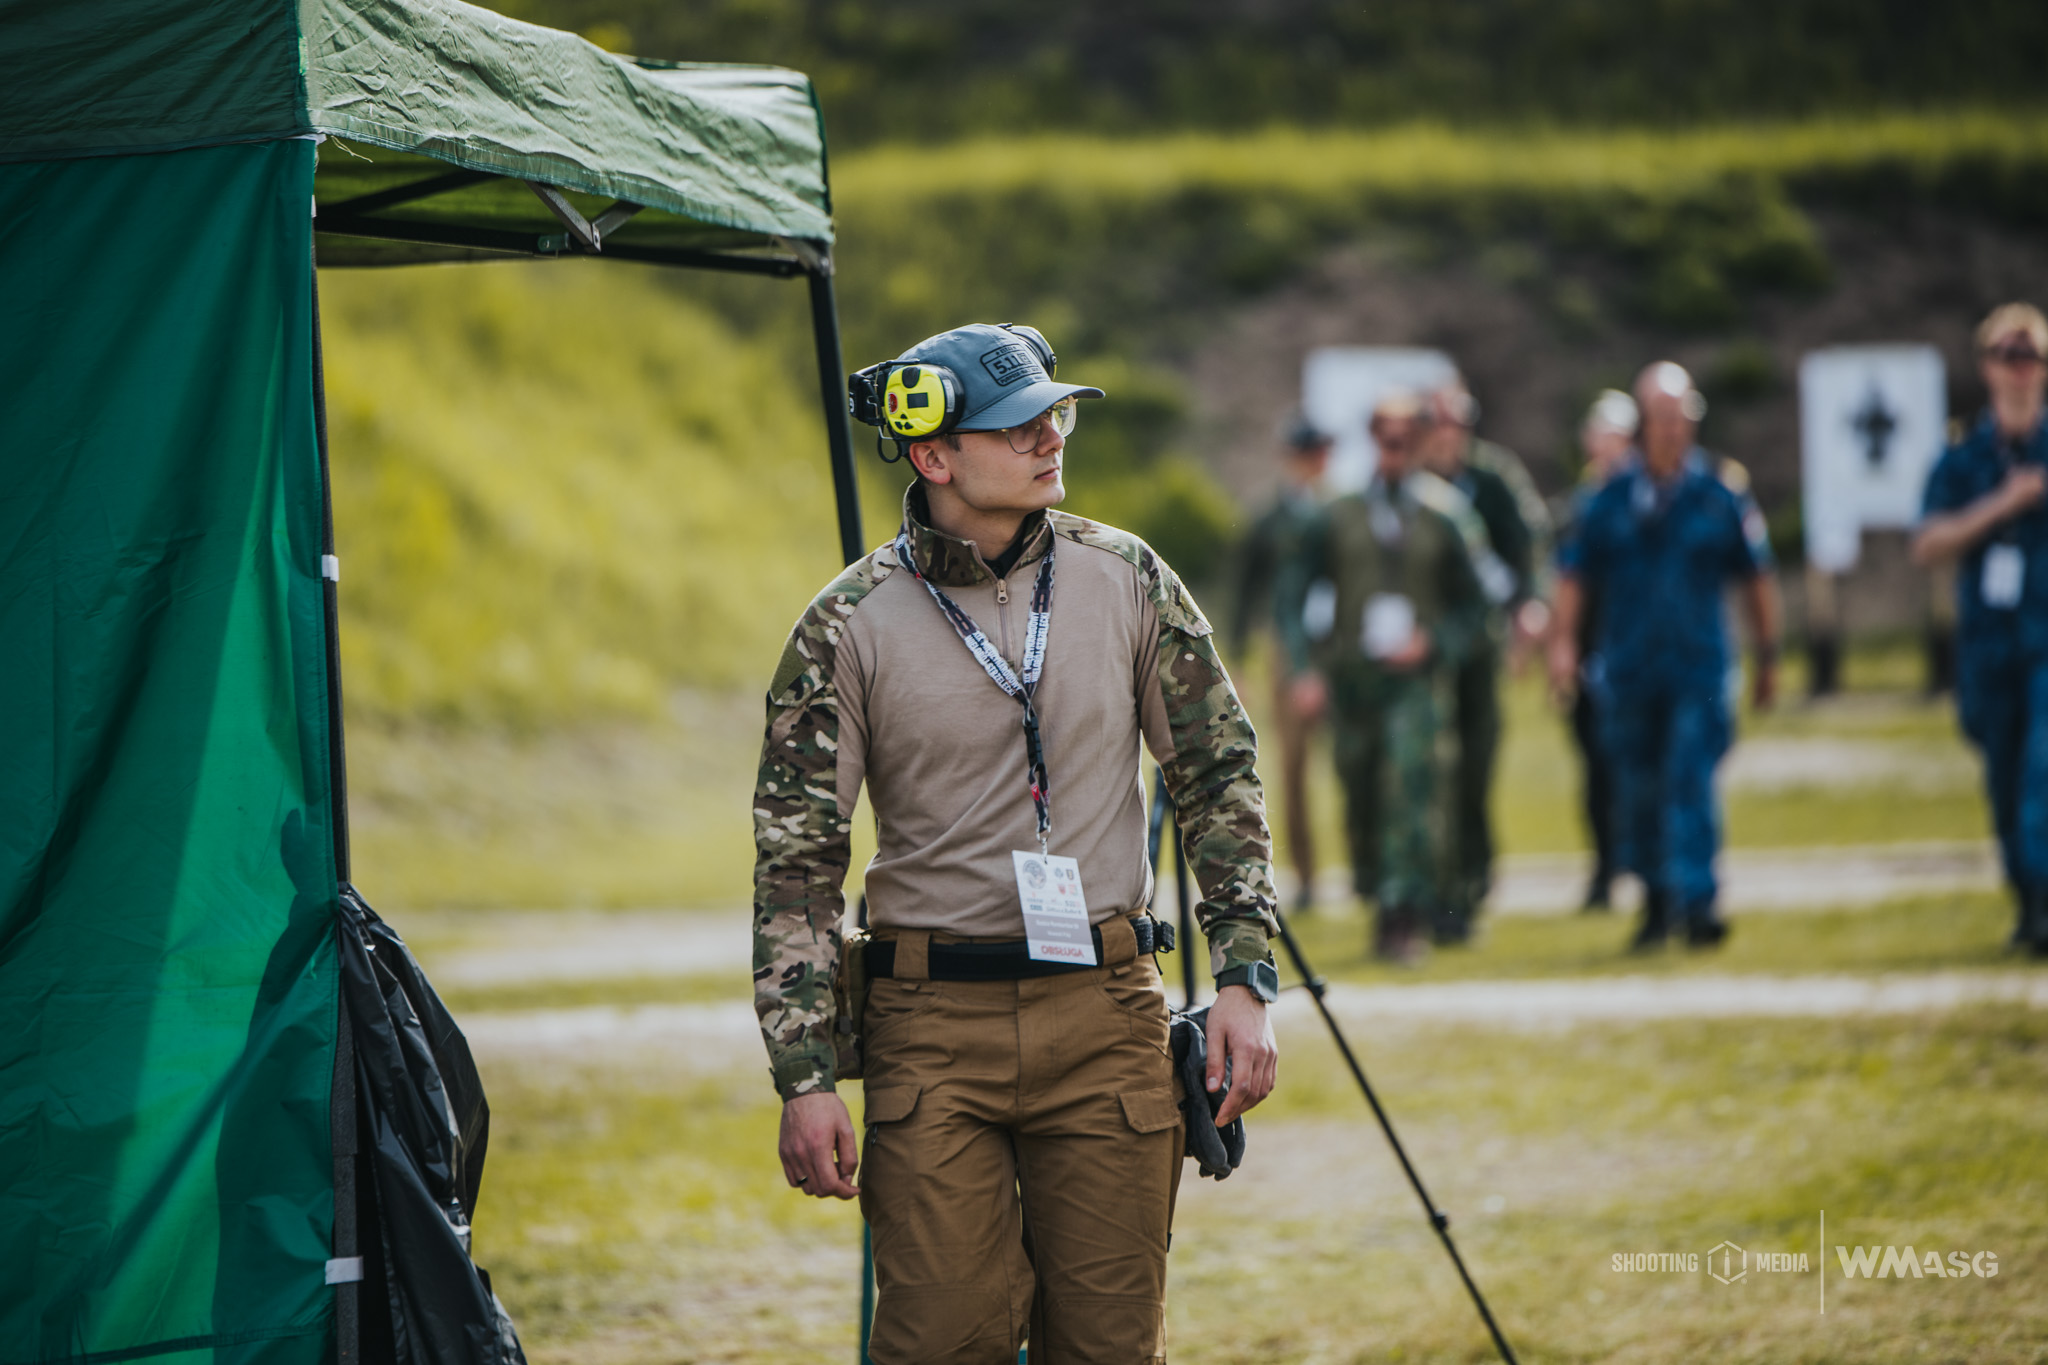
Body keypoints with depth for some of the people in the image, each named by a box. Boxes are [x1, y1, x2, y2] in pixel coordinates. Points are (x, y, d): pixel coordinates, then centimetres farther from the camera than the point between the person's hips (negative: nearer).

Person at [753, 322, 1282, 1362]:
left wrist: (1243, 980, 3)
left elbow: (1219, 776, 11)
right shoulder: (848, 629, -3)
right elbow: (796, 861, -1)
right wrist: (804, 1078, -7)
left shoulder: (1126, 581, 4)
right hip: (932, 1026, -2)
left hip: (1106, 1013, 2)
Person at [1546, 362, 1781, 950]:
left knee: (1691, 781, -14)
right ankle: (1657, 901, 24)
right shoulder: (1612, 499, 4)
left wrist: (1767, 658, 11)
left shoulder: (1721, 494, 1)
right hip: (1628, 673, 2)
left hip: (1700, 667, -2)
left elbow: (1757, 578, 9)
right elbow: (1575, 575, 10)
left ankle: (1697, 902, -15)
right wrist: (1563, 642, 0)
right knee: (1637, 791, 8)